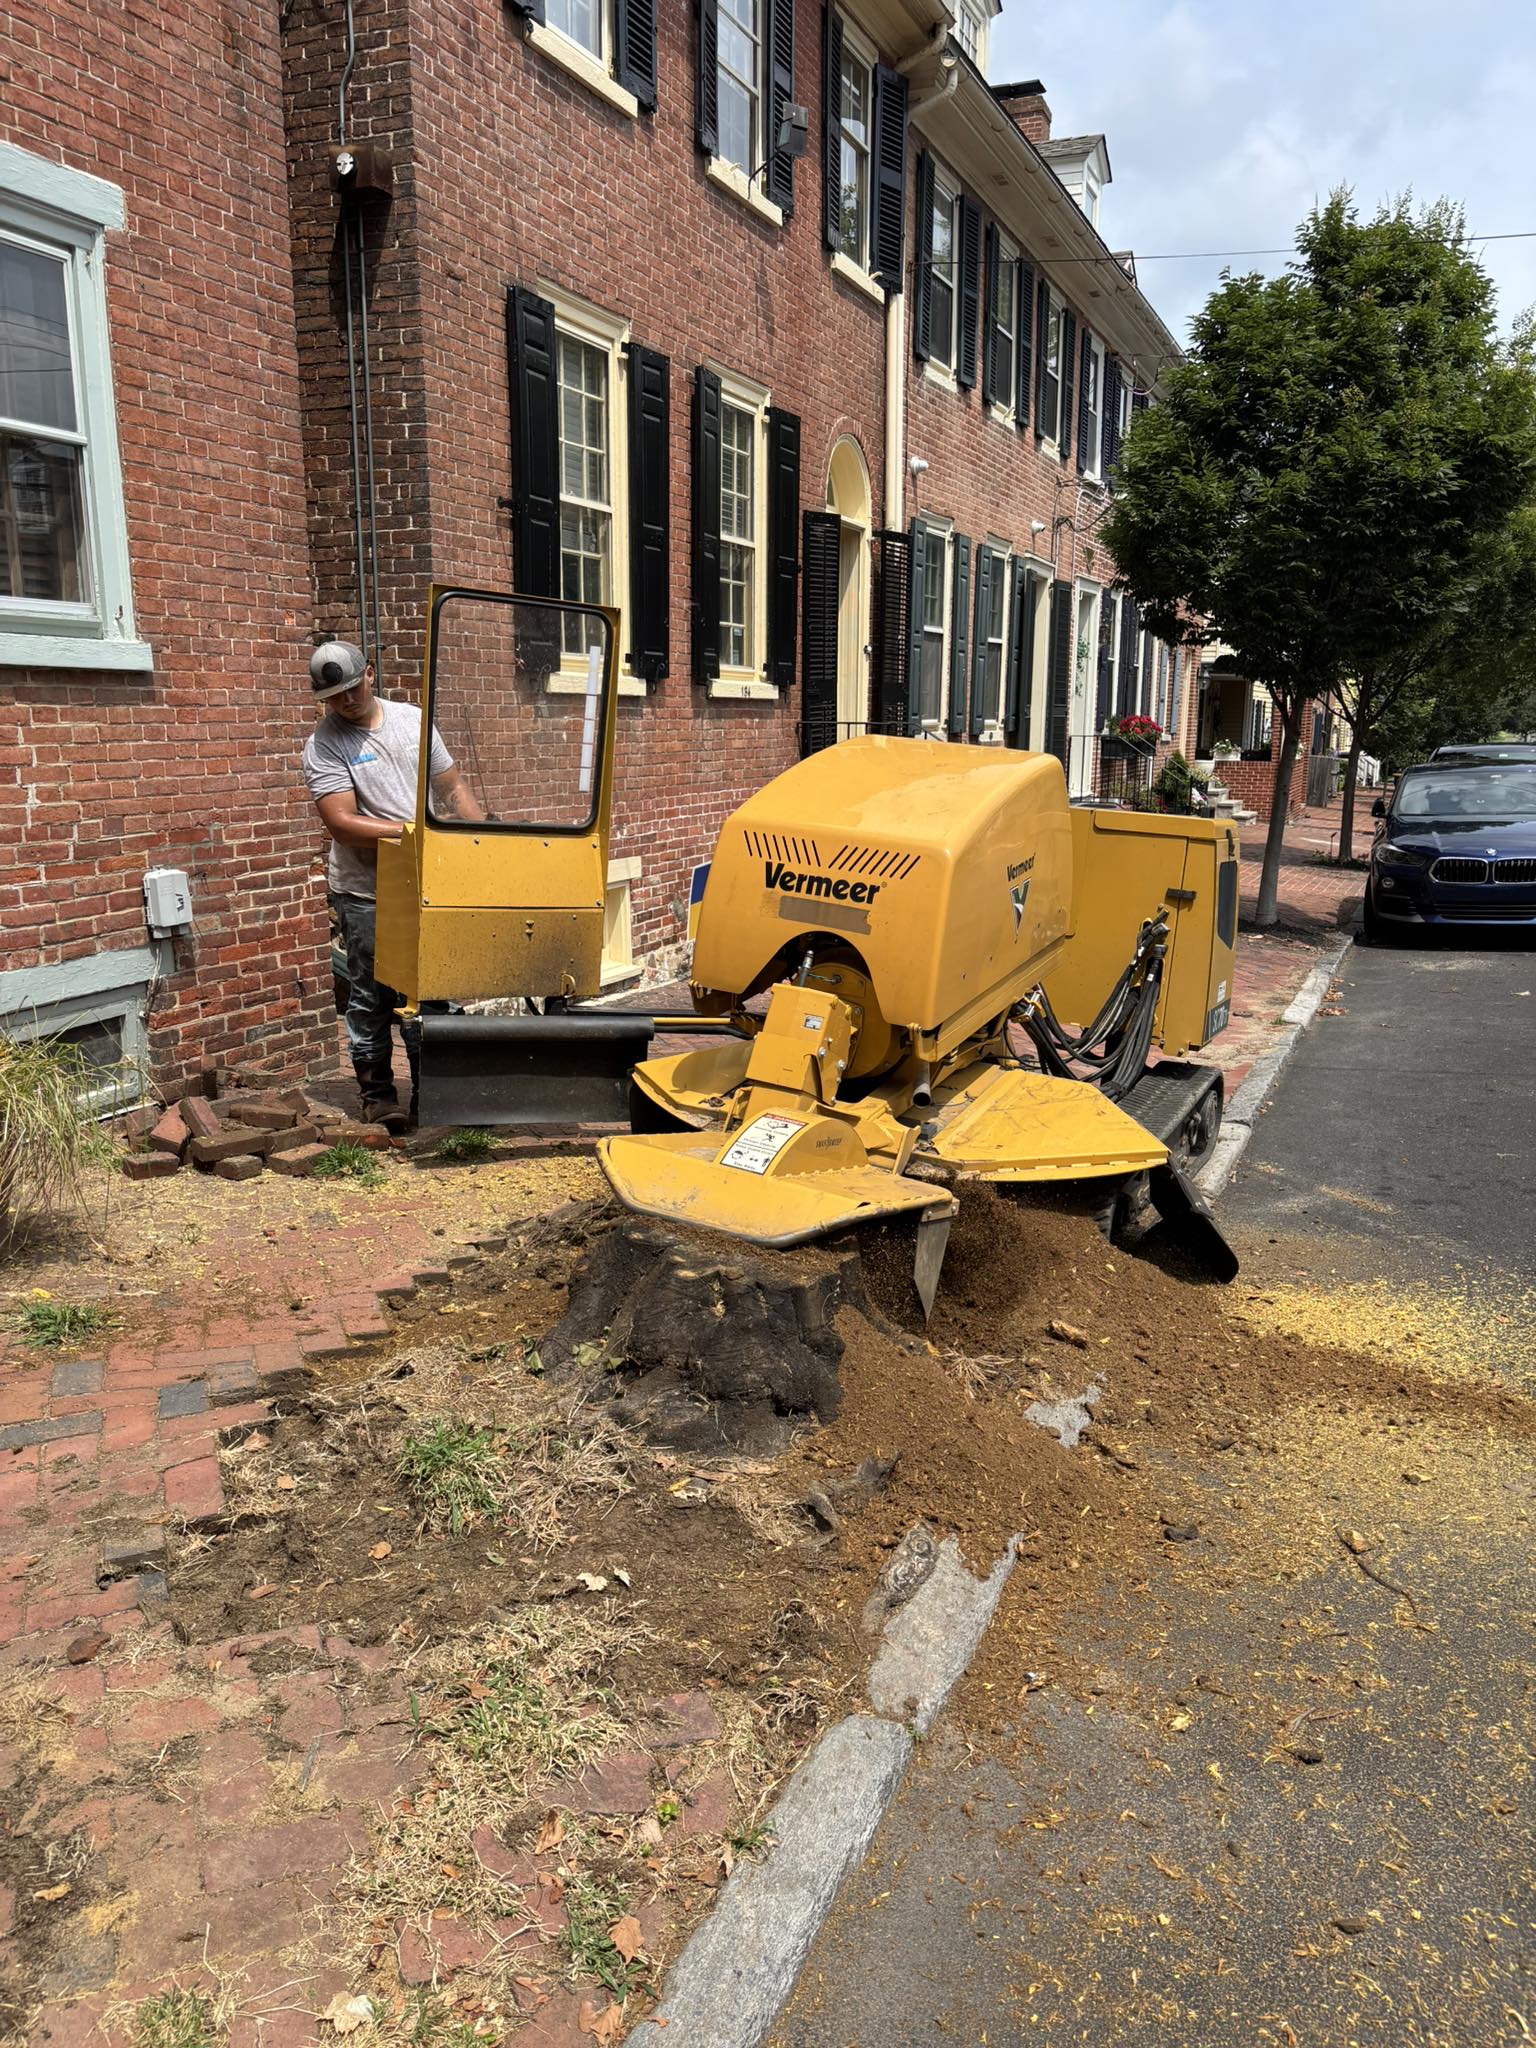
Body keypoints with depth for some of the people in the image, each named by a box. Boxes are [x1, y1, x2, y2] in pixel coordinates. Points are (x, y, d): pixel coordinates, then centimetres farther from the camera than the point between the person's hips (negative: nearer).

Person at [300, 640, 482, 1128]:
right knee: (372, 999, 5)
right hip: (366, 893, -4)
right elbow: (342, 823, -17)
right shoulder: (323, 746, -7)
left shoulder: (413, 719, 7)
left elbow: (451, 787, 12)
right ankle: (376, 1094, 16)